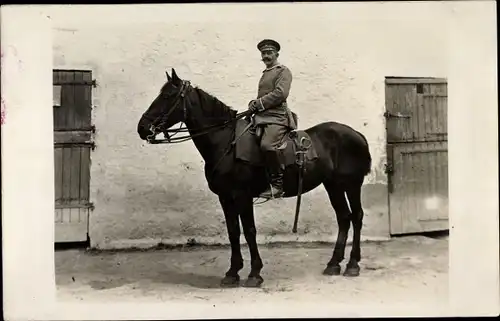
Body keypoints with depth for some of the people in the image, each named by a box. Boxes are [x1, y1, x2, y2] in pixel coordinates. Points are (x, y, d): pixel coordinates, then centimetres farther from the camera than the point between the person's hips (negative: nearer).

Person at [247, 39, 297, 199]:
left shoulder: (283, 71, 3)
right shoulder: (265, 74, 27)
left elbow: (280, 93, -12)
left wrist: (258, 103, -12)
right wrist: (255, 105, 7)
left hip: (277, 117, -9)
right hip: (261, 117, 9)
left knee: (267, 145, -33)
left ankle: (277, 183, -23)